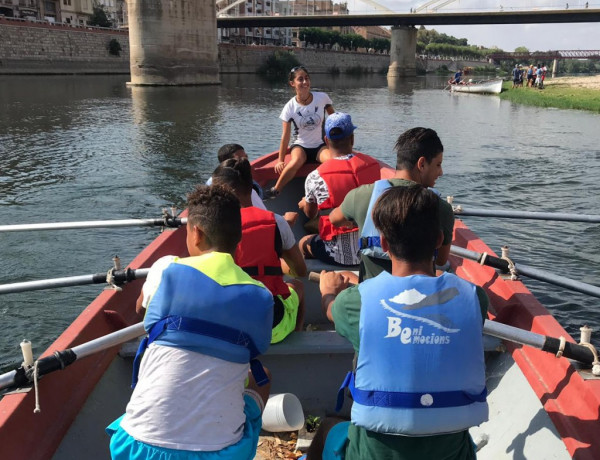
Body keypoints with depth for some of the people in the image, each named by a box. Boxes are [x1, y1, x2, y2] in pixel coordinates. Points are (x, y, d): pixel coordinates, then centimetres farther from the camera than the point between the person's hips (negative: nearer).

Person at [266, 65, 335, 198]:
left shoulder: (322, 98, -7)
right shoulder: (290, 107, -9)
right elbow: (286, 135, -9)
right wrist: (280, 160, -11)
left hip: (320, 145, 1)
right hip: (300, 145, -1)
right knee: (297, 161, -35)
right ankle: (275, 191, -20)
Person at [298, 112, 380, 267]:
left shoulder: (315, 177, -14)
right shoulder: (373, 164, -5)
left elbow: (310, 214, 5)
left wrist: (304, 204, 30)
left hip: (341, 255, -4)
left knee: (304, 243, 24)